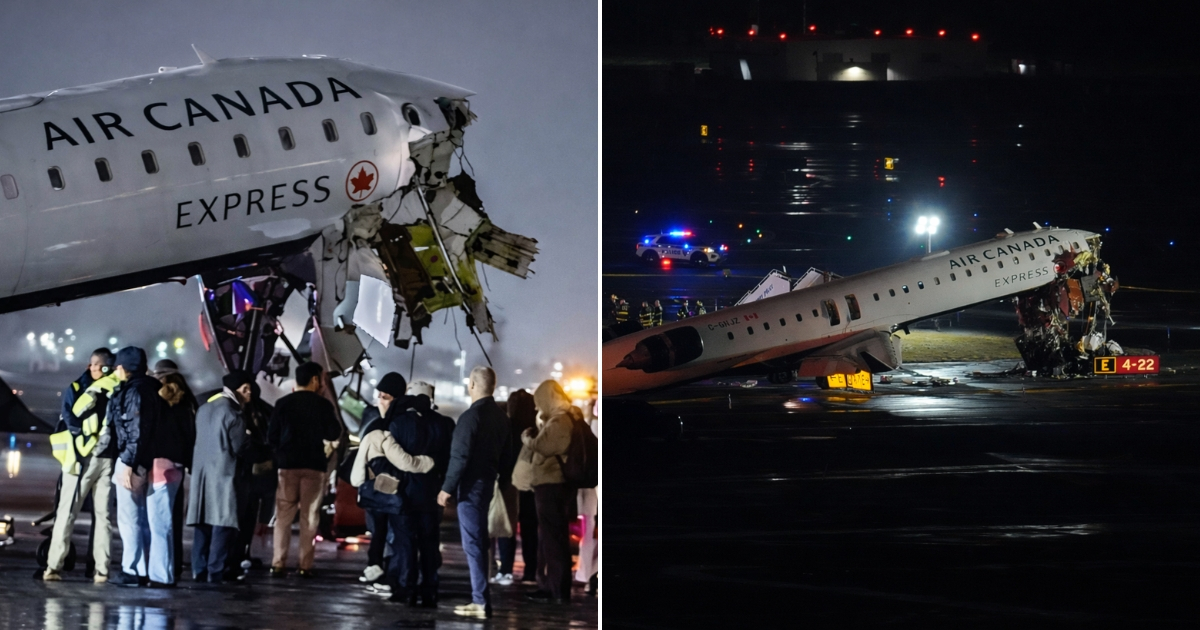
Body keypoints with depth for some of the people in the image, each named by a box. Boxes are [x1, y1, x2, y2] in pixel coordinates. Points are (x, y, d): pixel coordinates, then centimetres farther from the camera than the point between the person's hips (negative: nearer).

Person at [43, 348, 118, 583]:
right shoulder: (75, 389, 9)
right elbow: (69, 420, -1)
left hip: (108, 460, 1)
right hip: (81, 458, -1)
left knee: (104, 514, 0)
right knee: (67, 512, -4)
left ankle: (102, 569, -2)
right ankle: (54, 566, -6)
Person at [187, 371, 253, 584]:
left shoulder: (205, 408, 15)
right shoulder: (231, 411, -10)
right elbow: (237, 445, -12)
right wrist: (248, 436, 8)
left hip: (201, 471, 8)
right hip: (224, 472, -8)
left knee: (203, 521, 8)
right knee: (224, 522, -5)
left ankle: (199, 570, 7)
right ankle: (216, 571, -9)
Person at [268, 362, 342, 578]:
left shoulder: (283, 403, 1)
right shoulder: (323, 404, -2)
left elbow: (271, 437, 0)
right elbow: (334, 435, -2)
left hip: (288, 464, 1)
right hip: (315, 466, -1)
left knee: (284, 515, 4)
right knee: (309, 517, 4)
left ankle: (278, 564, -3)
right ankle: (306, 565, 0)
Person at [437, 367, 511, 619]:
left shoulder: (471, 416, -17)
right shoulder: (501, 416, 8)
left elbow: (460, 456, -18)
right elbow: (505, 453, 13)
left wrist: (447, 488, -13)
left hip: (471, 484, -8)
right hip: (488, 482, 8)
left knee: (473, 542, -7)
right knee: (479, 540, 17)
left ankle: (481, 602, -9)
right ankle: (480, 595, 22)